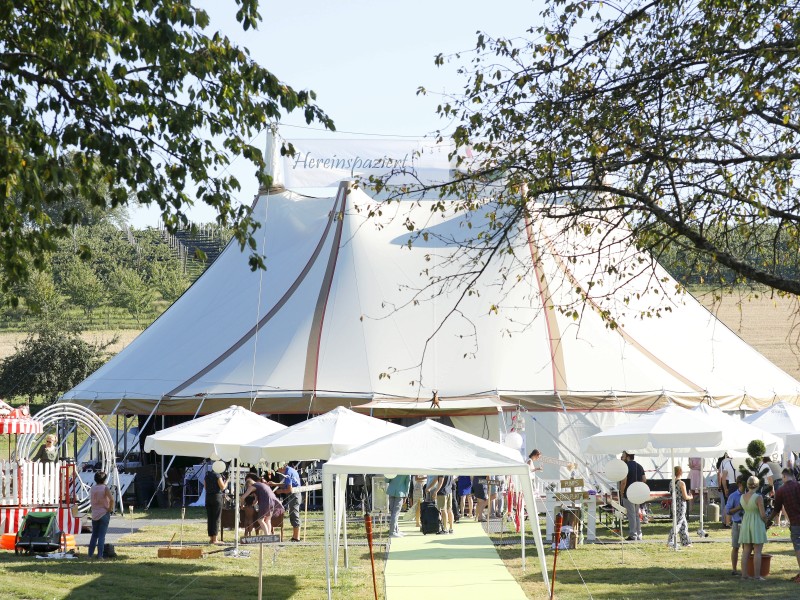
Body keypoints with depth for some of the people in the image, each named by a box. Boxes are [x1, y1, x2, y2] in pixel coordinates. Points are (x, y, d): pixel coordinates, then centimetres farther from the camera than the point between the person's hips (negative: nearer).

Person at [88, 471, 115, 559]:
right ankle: (100, 555, -5)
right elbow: (111, 499, -24)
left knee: (94, 535, 14)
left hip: (94, 514, 4)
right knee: (102, 536, -2)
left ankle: (90, 554, 14)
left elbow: (91, 501, 13)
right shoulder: (105, 488, -11)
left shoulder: (93, 488, 4)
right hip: (104, 514, -4)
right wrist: (110, 509, -13)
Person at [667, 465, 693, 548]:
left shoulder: (671, 482, 5)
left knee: (684, 524, 15)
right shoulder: (681, 483, -15)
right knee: (677, 524, -6)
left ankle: (686, 542, 19)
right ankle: (670, 541, -12)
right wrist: (690, 497, 5)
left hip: (674, 505, 8)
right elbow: (685, 497, -15)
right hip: (681, 506, -8)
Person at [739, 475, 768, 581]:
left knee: (746, 551, 9)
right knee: (757, 551, -3)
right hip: (757, 524, -6)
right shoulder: (758, 497, -16)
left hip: (745, 524, 6)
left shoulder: (743, 497, 2)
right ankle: (757, 575, -4)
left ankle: (744, 574, 8)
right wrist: (766, 522, 3)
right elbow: (763, 514, -15)